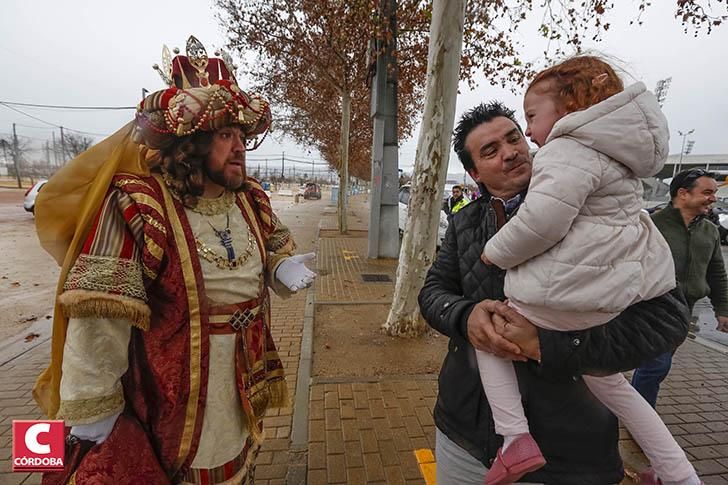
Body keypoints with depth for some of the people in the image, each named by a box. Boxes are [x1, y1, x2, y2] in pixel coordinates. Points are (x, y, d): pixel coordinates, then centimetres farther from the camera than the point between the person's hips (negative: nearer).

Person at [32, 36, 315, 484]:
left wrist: (283, 266, -8)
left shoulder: (250, 199, -1)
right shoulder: (134, 205, -21)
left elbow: (275, 243, 16)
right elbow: (98, 318, -21)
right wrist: (90, 410, -15)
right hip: (167, 392, -5)